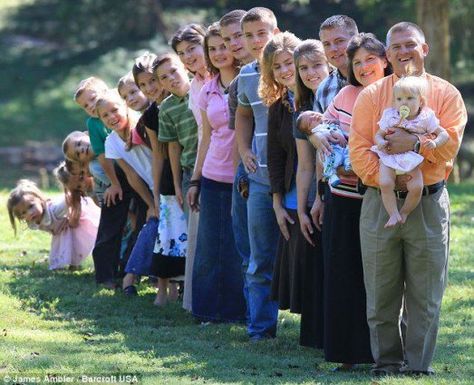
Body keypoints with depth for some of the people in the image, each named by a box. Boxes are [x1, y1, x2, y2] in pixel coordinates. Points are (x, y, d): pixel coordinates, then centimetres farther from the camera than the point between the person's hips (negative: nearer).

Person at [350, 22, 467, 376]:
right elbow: (358, 149, -3)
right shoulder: (371, 96, 6)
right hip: (380, 204, 1)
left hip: (429, 204, -1)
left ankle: (419, 366, 8)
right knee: (381, 293, 5)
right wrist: (385, 178, -15)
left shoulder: (446, 95, 5)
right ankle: (387, 361, 16)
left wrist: (415, 144, -21)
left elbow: (450, 144, -7)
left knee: (425, 294, 1)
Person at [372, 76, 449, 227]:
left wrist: (435, 142, -20)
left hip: (412, 160, 0)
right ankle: (393, 214, -12)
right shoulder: (390, 116, 3)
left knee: (416, 187, -20)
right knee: (385, 184, -25)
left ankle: (404, 213, 5)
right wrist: (380, 142, -16)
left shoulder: (426, 118, -1)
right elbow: (379, 134, 8)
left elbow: (444, 134, 2)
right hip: (389, 158, 0)